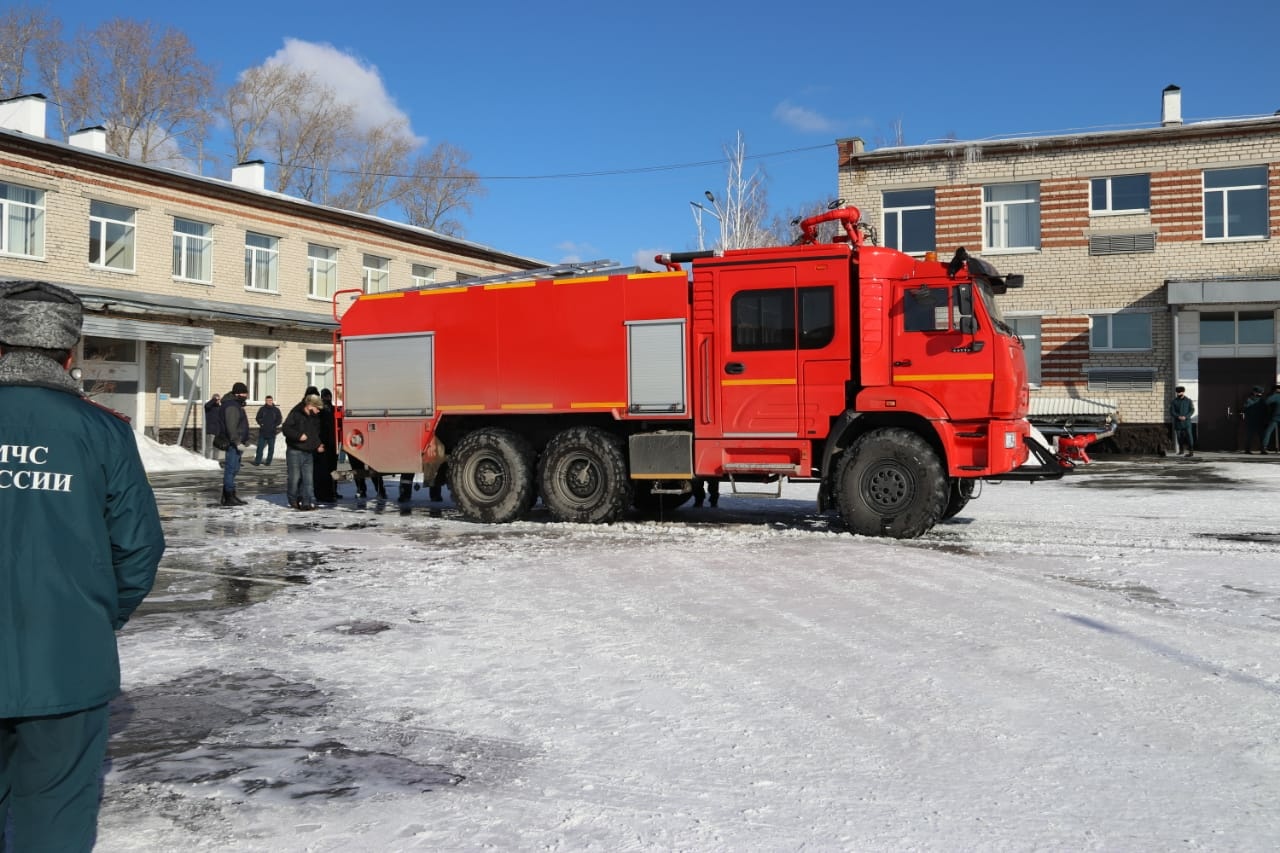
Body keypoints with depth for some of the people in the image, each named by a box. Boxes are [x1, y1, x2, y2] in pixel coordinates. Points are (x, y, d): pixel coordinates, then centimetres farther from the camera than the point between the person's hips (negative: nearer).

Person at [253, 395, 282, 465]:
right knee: (260, 447, 0)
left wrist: (274, 425, -9)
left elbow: (279, 420, 5)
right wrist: (261, 424, -9)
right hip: (262, 432, 0)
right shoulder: (262, 409, 3)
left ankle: (268, 462, 13)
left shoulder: (276, 410, 4)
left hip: (272, 433, 0)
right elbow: (258, 418, 7)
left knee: (271, 448, 5)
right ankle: (257, 461, 3)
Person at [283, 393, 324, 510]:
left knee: (308, 479, -1)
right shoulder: (296, 414, -8)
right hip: (295, 451, -6)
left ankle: (308, 501, -1)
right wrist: (299, 435, -24)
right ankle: (293, 500, 14)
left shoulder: (315, 417, 13)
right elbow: (286, 429, -13)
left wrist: (318, 444, 7)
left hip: (309, 452, 6)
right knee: (295, 478, -1)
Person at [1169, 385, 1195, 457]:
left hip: (1186, 422, -1)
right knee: (1179, 437, 8)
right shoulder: (1173, 402, 3)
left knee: (1188, 436, -10)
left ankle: (1190, 451, -13)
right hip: (1177, 422, 1)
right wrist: (1178, 417, -19)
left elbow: (1192, 410, -1)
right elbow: (1171, 412, -3)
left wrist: (1185, 417, -17)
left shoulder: (1188, 400, 4)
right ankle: (1181, 450, 25)